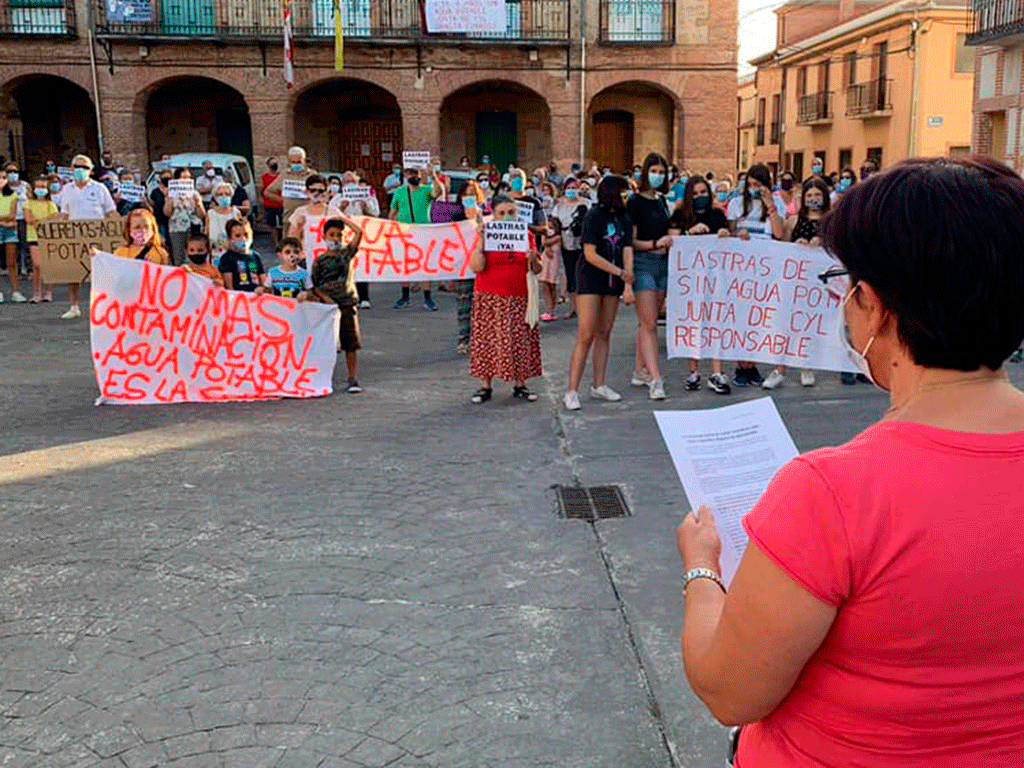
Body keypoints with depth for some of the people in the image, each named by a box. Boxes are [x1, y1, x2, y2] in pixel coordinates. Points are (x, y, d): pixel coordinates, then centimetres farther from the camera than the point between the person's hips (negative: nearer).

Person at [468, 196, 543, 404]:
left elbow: (536, 270, 8)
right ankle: (486, 385, 9)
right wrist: (480, 242, -17)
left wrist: (533, 259, -12)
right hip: (490, 298, -2)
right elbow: (476, 267, -13)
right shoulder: (487, 235, -1)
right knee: (488, 339, 0)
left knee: (520, 339, 4)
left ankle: (519, 384, 15)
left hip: (520, 297, 2)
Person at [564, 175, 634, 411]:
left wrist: (628, 272, -20)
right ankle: (572, 391, -7)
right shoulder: (594, 216, -10)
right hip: (590, 278, -6)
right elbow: (590, 254, -15)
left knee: (604, 333, 9)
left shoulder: (624, 219, 9)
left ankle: (599, 385, 18)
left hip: (612, 282, 6)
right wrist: (619, 271, -16)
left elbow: (627, 249, 0)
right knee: (586, 335, -10)